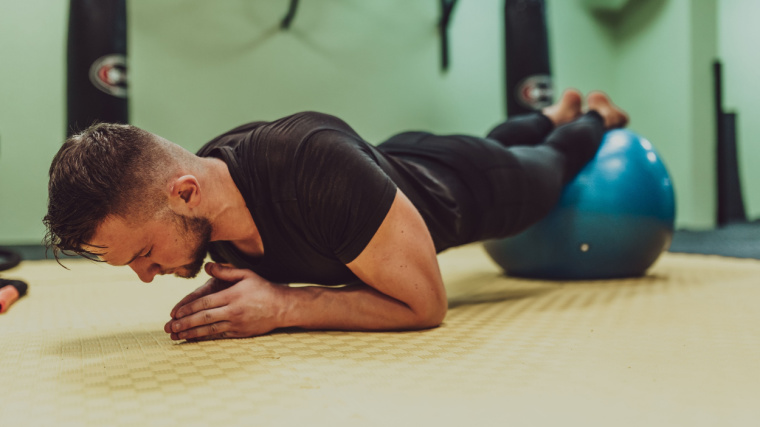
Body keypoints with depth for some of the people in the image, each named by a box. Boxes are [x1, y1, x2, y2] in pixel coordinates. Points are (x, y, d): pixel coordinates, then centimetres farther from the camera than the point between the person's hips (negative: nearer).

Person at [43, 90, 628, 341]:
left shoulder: (316, 165, -52)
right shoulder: (202, 193, -28)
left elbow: (425, 303, -41)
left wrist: (280, 306, -46)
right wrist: (229, 294, -30)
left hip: (470, 189, -5)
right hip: (398, 163, 6)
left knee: (545, 168, 32)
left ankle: (595, 119, 65)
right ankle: (555, 114, 71)